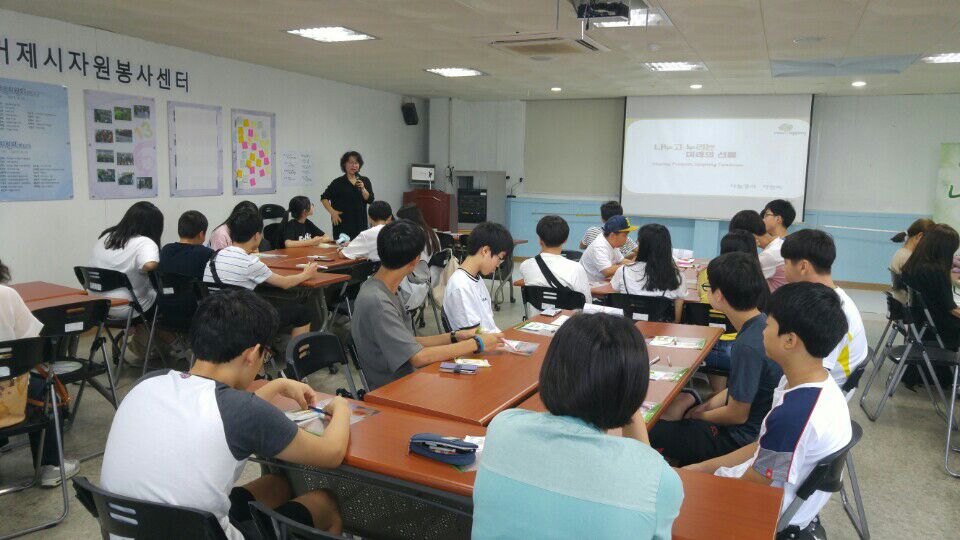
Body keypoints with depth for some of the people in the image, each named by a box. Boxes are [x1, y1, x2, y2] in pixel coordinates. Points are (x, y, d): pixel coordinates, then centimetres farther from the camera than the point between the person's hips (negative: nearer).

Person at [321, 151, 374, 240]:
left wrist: (363, 189, -14)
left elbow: (370, 200, 0)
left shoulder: (365, 181, 9)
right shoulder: (338, 182, 2)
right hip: (343, 223, -2)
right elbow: (324, 198, 4)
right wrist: (332, 212, -6)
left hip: (360, 223, 2)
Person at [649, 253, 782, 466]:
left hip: (741, 439, -9)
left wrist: (698, 415, -4)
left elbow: (737, 415, -21)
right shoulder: (762, 323, -2)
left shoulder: (747, 346, -31)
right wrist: (704, 407, 2)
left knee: (651, 432, -4)